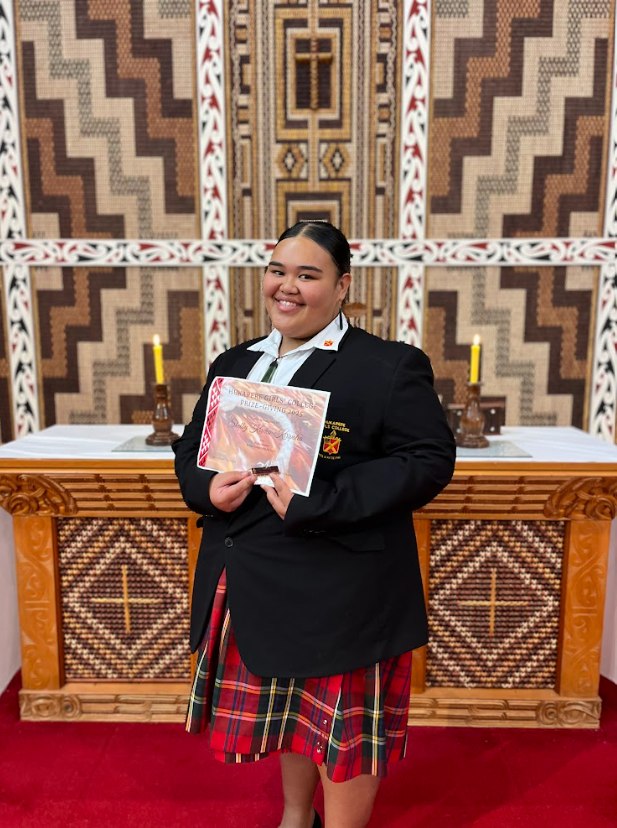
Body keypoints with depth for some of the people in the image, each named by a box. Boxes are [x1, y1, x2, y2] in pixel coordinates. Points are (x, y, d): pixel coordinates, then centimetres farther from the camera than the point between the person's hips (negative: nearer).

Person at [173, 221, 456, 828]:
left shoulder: (391, 366, -10)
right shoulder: (234, 364, 9)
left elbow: (428, 459, -17)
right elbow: (191, 448, 14)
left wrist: (319, 504, -25)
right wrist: (206, 488, -10)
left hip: (341, 590, -6)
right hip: (249, 586, 6)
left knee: (345, 730, 12)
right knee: (288, 710, 25)